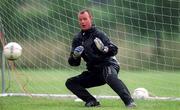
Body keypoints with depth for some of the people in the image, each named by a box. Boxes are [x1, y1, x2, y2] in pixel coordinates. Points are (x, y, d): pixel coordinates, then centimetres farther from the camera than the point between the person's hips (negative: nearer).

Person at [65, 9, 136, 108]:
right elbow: (73, 63, 9)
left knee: (110, 76, -40)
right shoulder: (78, 38, 9)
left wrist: (104, 49, -38)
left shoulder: (98, 34, -6)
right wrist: (75, 56, -14)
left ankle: (129, 102, -53)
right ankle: (91, 101, -12)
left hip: (108, 65, -7)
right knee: (70, 83, -1)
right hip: (93, 72, 7)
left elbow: (114, 50, -16)